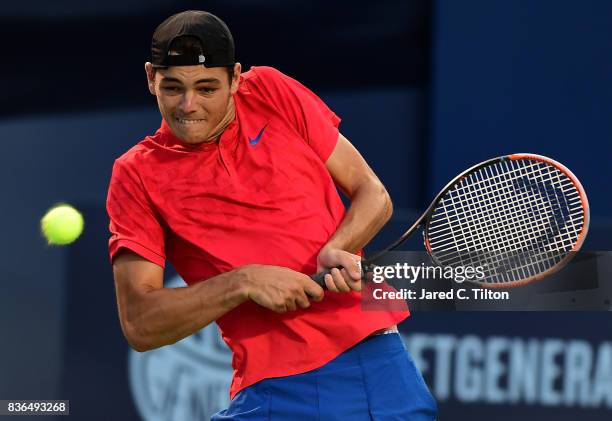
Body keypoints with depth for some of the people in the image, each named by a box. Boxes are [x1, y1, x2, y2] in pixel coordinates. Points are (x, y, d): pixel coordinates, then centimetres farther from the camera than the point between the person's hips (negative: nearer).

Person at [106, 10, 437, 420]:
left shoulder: (272, 93, 4)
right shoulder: (136, 174, -2)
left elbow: (373, 195, 8)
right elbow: (139, 324, -7)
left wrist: (338, 250, -13)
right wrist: (243, 283, -18)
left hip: (378, 356, 2)